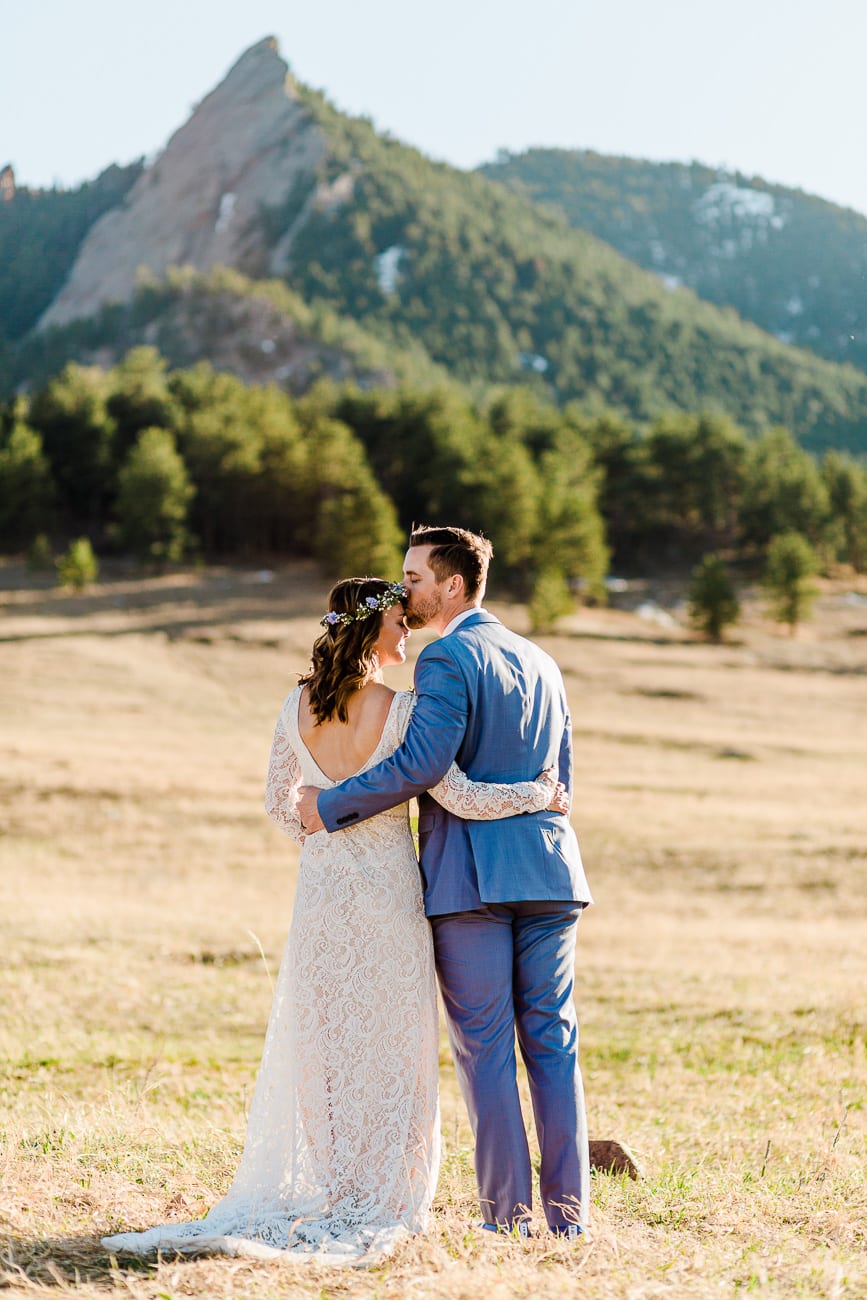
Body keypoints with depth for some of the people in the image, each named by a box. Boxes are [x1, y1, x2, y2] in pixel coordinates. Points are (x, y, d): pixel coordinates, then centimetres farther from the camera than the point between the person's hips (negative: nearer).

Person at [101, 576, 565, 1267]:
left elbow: (279, 801, 10)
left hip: (322, 891, 4)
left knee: (317, 1045, 13)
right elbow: (460, 797, -18)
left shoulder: (298, 708, 0)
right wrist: (542, 794, -5)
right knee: (388, 1049, 7)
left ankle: (315, 1194, 15)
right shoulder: (402, 710, -15)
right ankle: (378, 1203, 10)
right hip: (389, 889, -4)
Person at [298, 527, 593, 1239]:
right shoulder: (541, 662, 17)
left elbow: (423, 761, -19)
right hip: (548, 869, 7)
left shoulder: (447, 658, -8)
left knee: (486, 1052, 0)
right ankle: (569, 1213, 8)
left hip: (470, 879, -6)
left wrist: (331, 805, -10)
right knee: (552, 1044, 7)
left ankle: (508, 1215, 2)